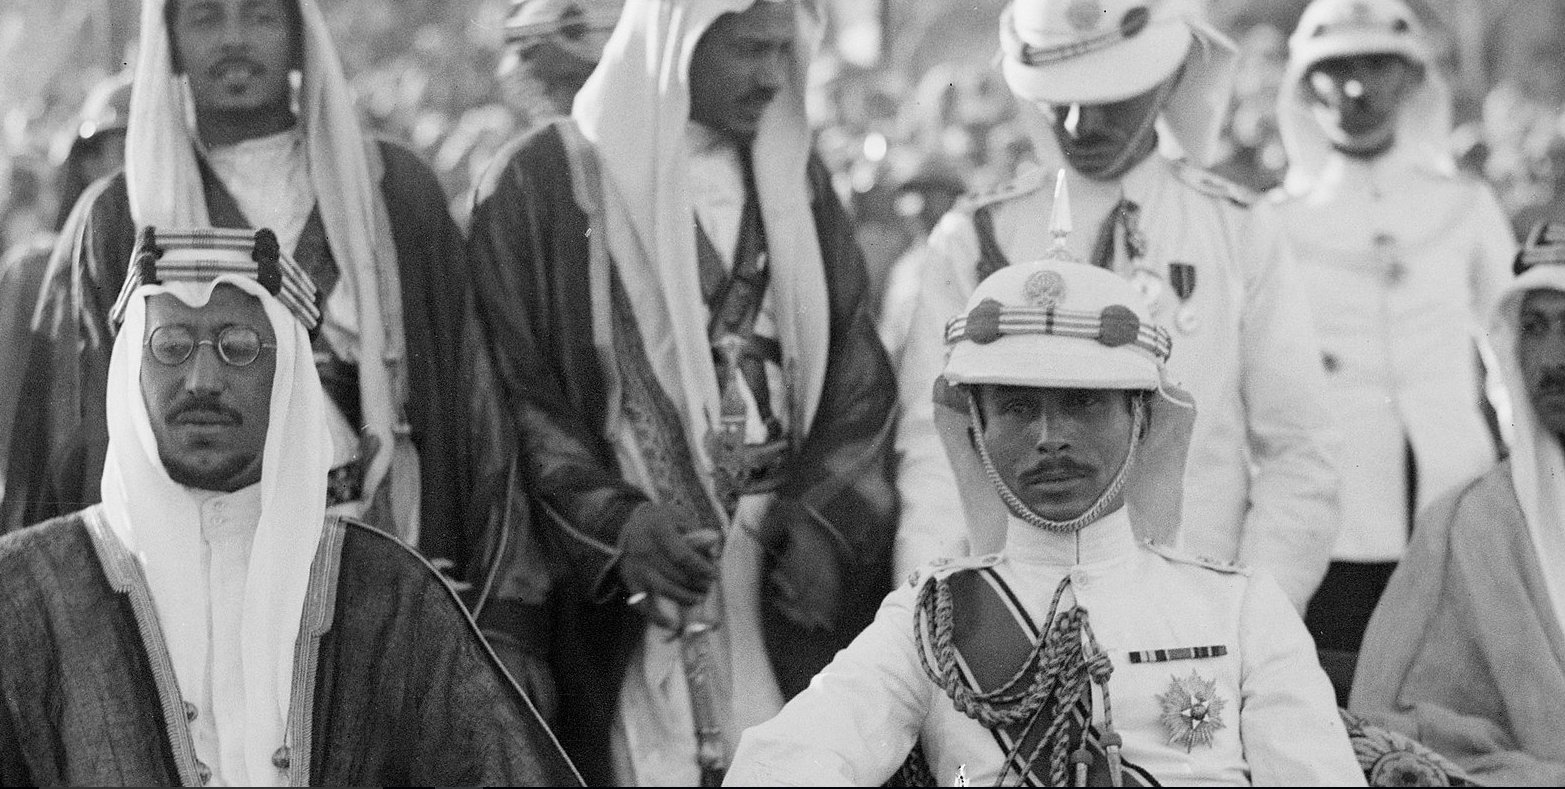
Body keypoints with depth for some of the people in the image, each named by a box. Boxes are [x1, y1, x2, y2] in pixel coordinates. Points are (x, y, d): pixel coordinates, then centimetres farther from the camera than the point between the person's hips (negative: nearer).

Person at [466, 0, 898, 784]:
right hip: (624, 592, -3)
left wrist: (816, 522, -9)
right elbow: (511, 393, -3)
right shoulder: (544, 182, 0)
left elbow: (858, 375, 9)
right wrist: (612, 523, -17)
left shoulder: (797, 183, 14)